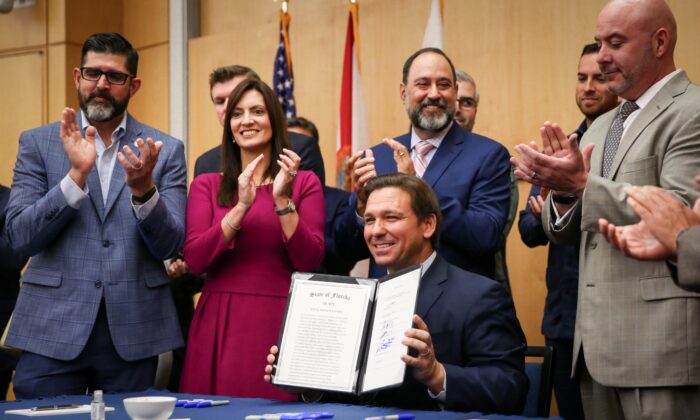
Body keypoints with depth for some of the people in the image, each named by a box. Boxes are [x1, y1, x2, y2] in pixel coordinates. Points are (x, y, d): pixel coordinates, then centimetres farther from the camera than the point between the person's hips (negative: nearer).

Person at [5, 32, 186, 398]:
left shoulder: (165, 150, 5)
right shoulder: (38, 143, 6)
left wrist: (143, 189, -18)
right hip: (53, 330, 0)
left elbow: (169, 245, 0)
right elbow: (20, 238, -4)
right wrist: (77, 174, -16)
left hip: (133, 332, 1)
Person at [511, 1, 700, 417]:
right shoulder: (600, 127, 18)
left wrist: (583, 185, -23)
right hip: (597, 341, 8)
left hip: (660, 344, -8)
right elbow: (562, 231, 17)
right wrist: (562, 189, -5)